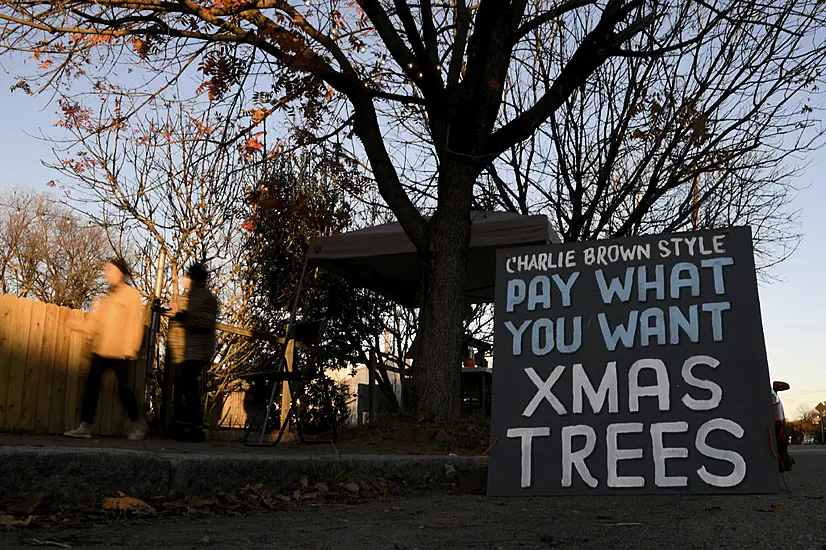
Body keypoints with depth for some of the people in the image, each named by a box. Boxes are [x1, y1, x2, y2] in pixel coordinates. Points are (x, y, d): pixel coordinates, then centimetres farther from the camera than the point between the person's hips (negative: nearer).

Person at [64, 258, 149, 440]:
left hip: (119, 352, -7)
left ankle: (138, 423, 15)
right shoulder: (106, 297, 18)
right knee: (92, 384, 1)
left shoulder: (132, 295, -4)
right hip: (101, 349, 7)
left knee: (123, 387, -1)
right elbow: (96, 322, 16)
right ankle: (85, 426, 6)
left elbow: (135, 324, -10)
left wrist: (130, 349, -15)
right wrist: (79, 326, 0)